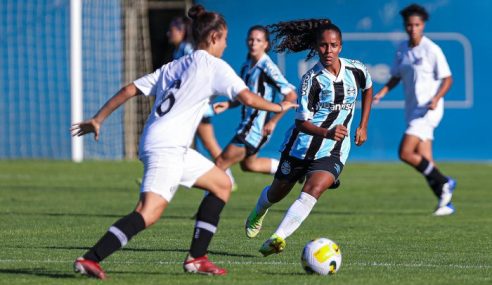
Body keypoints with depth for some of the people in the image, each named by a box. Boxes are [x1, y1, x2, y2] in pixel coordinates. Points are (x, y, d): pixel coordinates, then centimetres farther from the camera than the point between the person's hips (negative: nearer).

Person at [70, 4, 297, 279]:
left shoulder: (174, 66, 22)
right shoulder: (214, 66, 0)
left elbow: (129, 89, 18)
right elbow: (247, 98, -6)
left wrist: (98, 119, 21)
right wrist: (280, 107, 11)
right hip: (167, 146, -9)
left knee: (222, 184, 19)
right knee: (149, 213, -20)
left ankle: (196, 258, 16)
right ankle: (90, 259, -30)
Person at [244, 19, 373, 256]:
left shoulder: (356, 70, -6)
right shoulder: (312, 79, -17)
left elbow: (367, 88, 19)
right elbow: (302, 122, -19)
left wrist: (363, 126, 14)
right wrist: (327, 132, -38)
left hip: (333, 152, 1)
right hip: (302, 145, -1)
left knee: (313, 190, -25)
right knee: (277, 193, 16)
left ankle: (278, 238, -30)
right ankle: (259, 211, 53)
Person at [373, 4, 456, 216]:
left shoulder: (432, 50, -11)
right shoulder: (402, 50, 9)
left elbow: (447, 79, -8)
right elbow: (396, 77, 18)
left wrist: (436, 99, -23)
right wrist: (381, 93, 2)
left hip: (428, 109, -7)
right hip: (412, 109, 7)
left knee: (405, 153, -17)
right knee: (424, 161, 3)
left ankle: (444, 183, -2)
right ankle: (445, 202, 11)